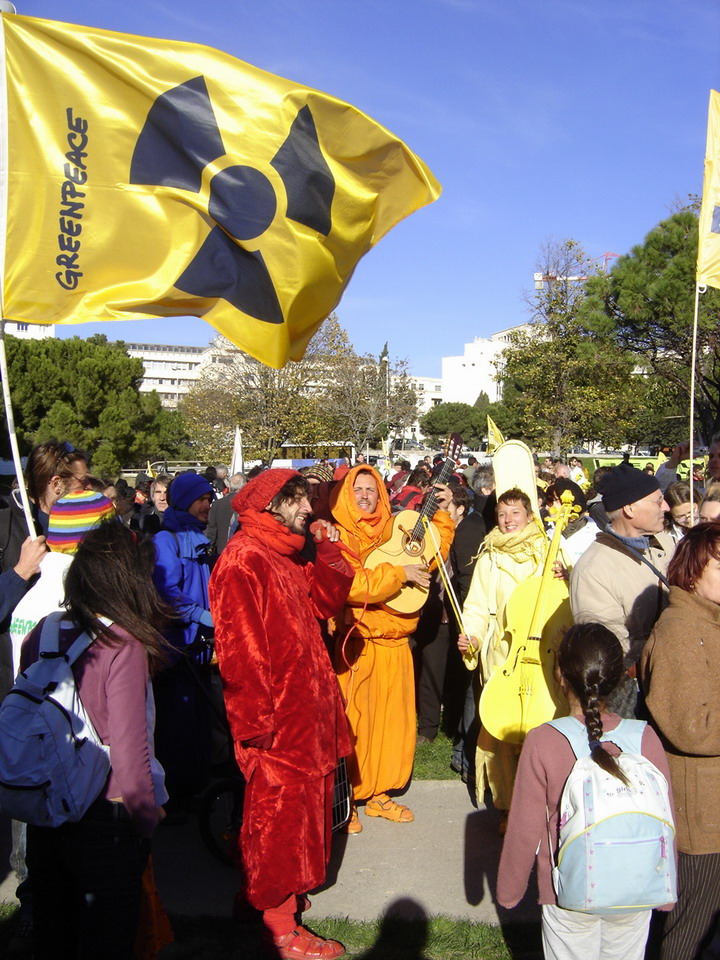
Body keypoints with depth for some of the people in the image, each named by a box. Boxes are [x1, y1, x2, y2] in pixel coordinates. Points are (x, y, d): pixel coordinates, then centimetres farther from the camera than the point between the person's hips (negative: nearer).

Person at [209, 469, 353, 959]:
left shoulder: (285, 555, 13)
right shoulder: (243, 559, -19)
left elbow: (326, 601, 15)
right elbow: (239, 647, -23)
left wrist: (328, 551, 4)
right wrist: (255, 719, -21)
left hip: (305, 708, 10)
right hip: (277, 720, -10)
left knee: (301, 803, 19)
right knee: (278, 812, 2)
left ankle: (275, 891, 36)